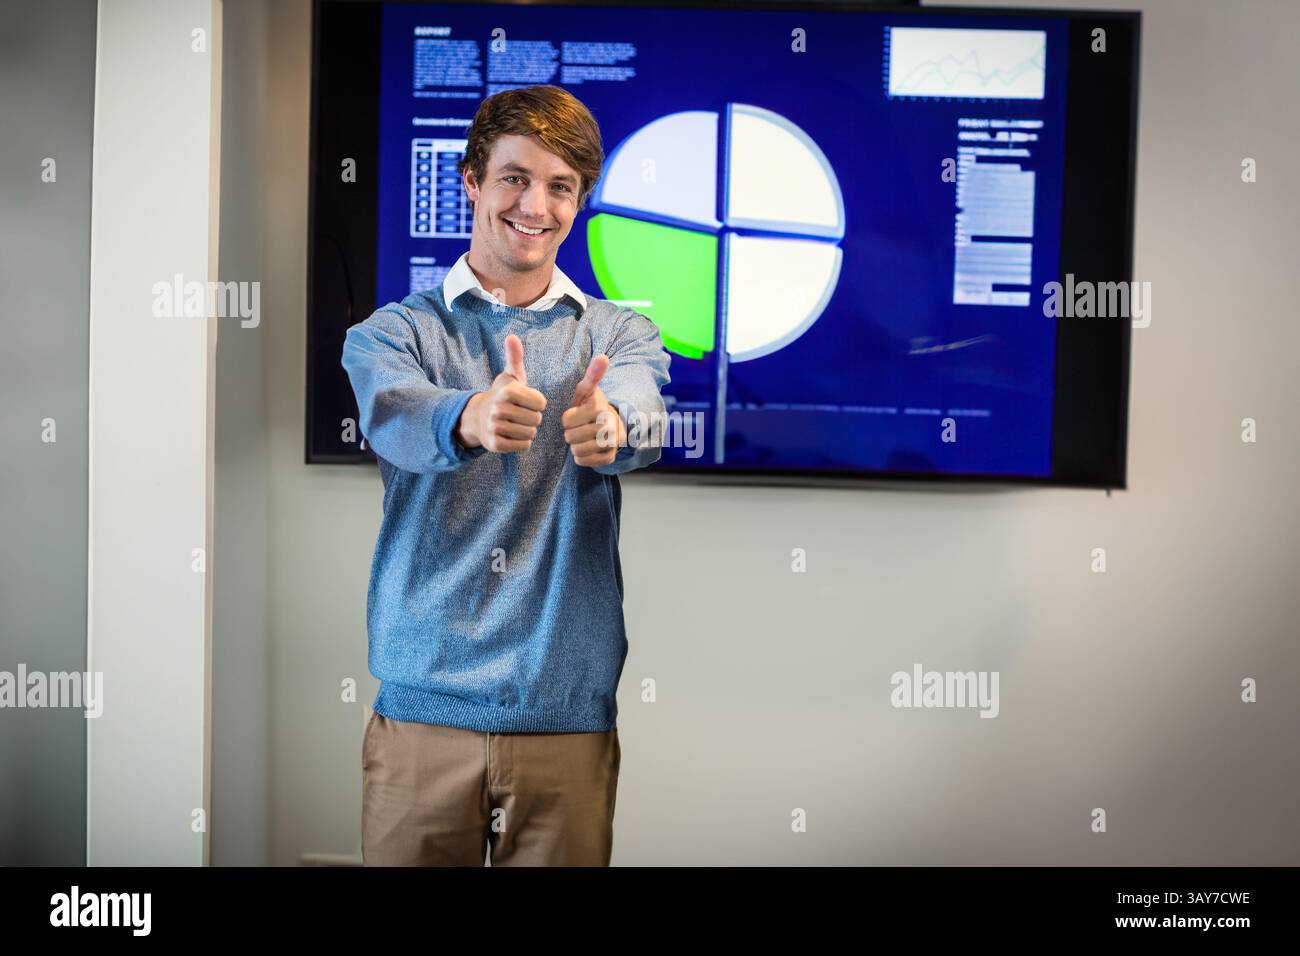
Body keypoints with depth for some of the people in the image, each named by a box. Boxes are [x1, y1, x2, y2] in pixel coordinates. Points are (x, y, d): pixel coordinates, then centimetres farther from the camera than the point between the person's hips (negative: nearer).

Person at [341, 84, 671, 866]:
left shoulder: (620, 334, 8)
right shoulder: (394, 331, 5)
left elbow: (645, 416, -15)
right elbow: (395, 415, -18)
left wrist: (608, 423, -39)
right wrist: (471, 420, -41)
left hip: (570, 717, 1)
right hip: (424, 710, 0)